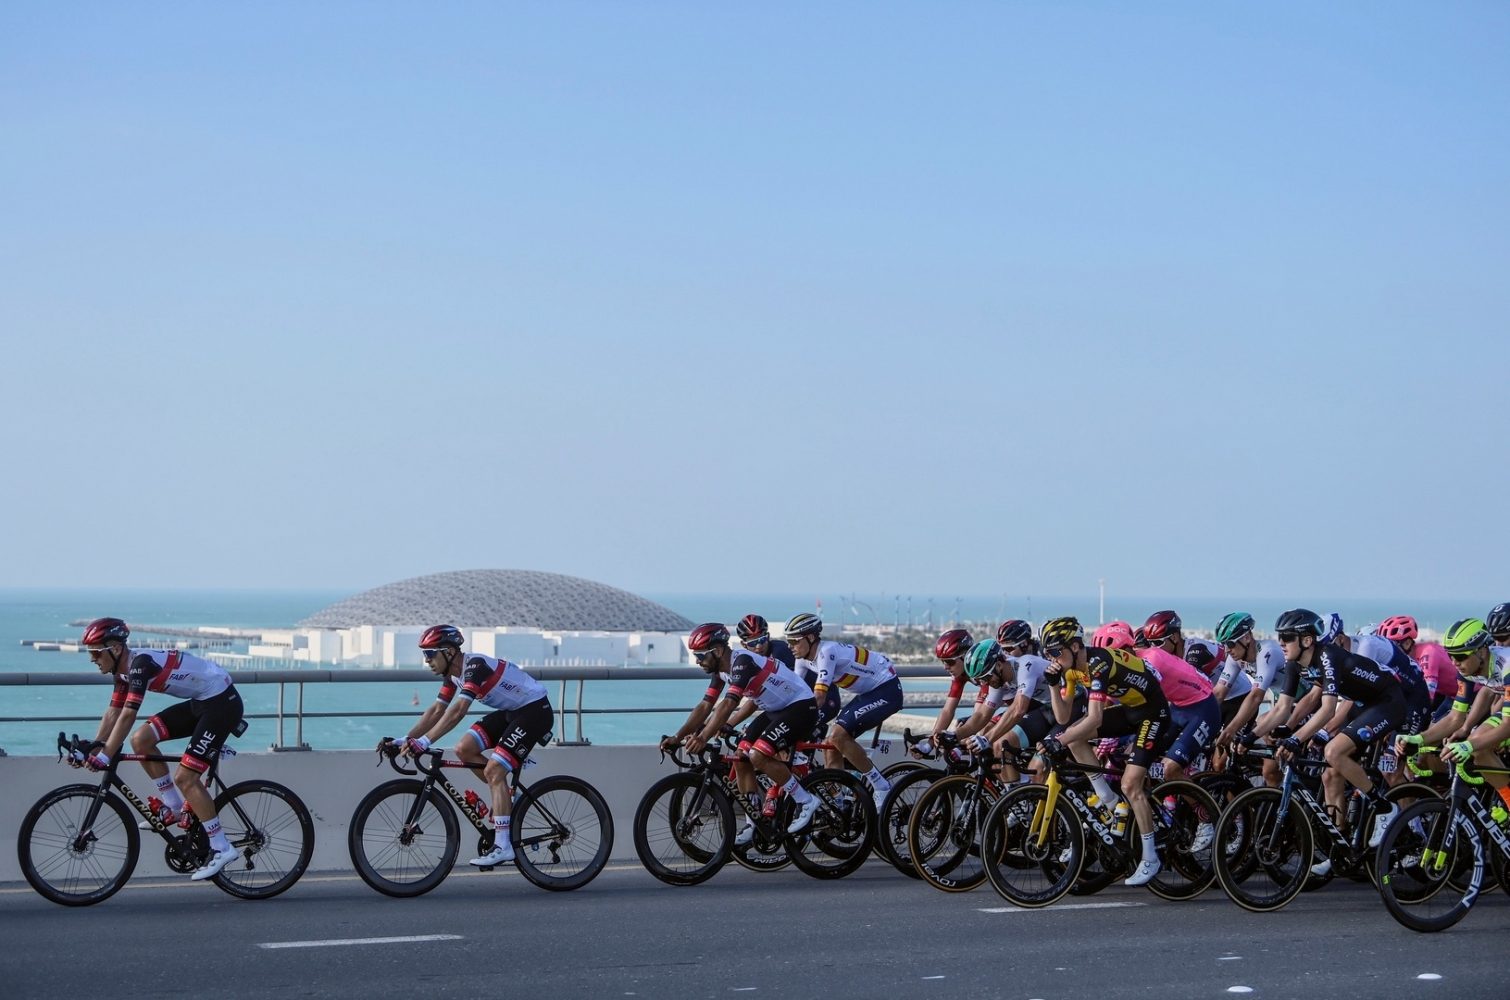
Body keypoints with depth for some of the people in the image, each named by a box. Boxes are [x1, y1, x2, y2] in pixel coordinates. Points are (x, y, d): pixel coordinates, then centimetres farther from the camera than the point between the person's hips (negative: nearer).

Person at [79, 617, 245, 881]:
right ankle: (175, 807, 12)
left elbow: (127, 715, -29)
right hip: (200, 703, 10)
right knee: (141, 740, 2)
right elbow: (113, 713, 10)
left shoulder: (141, 663, -23)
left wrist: (104, 757, -29)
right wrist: (93, 748, -1)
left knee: (185, 777, -13)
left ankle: (221, 849, -7)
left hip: (222, 703, -10)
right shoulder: (126, 669, 5)